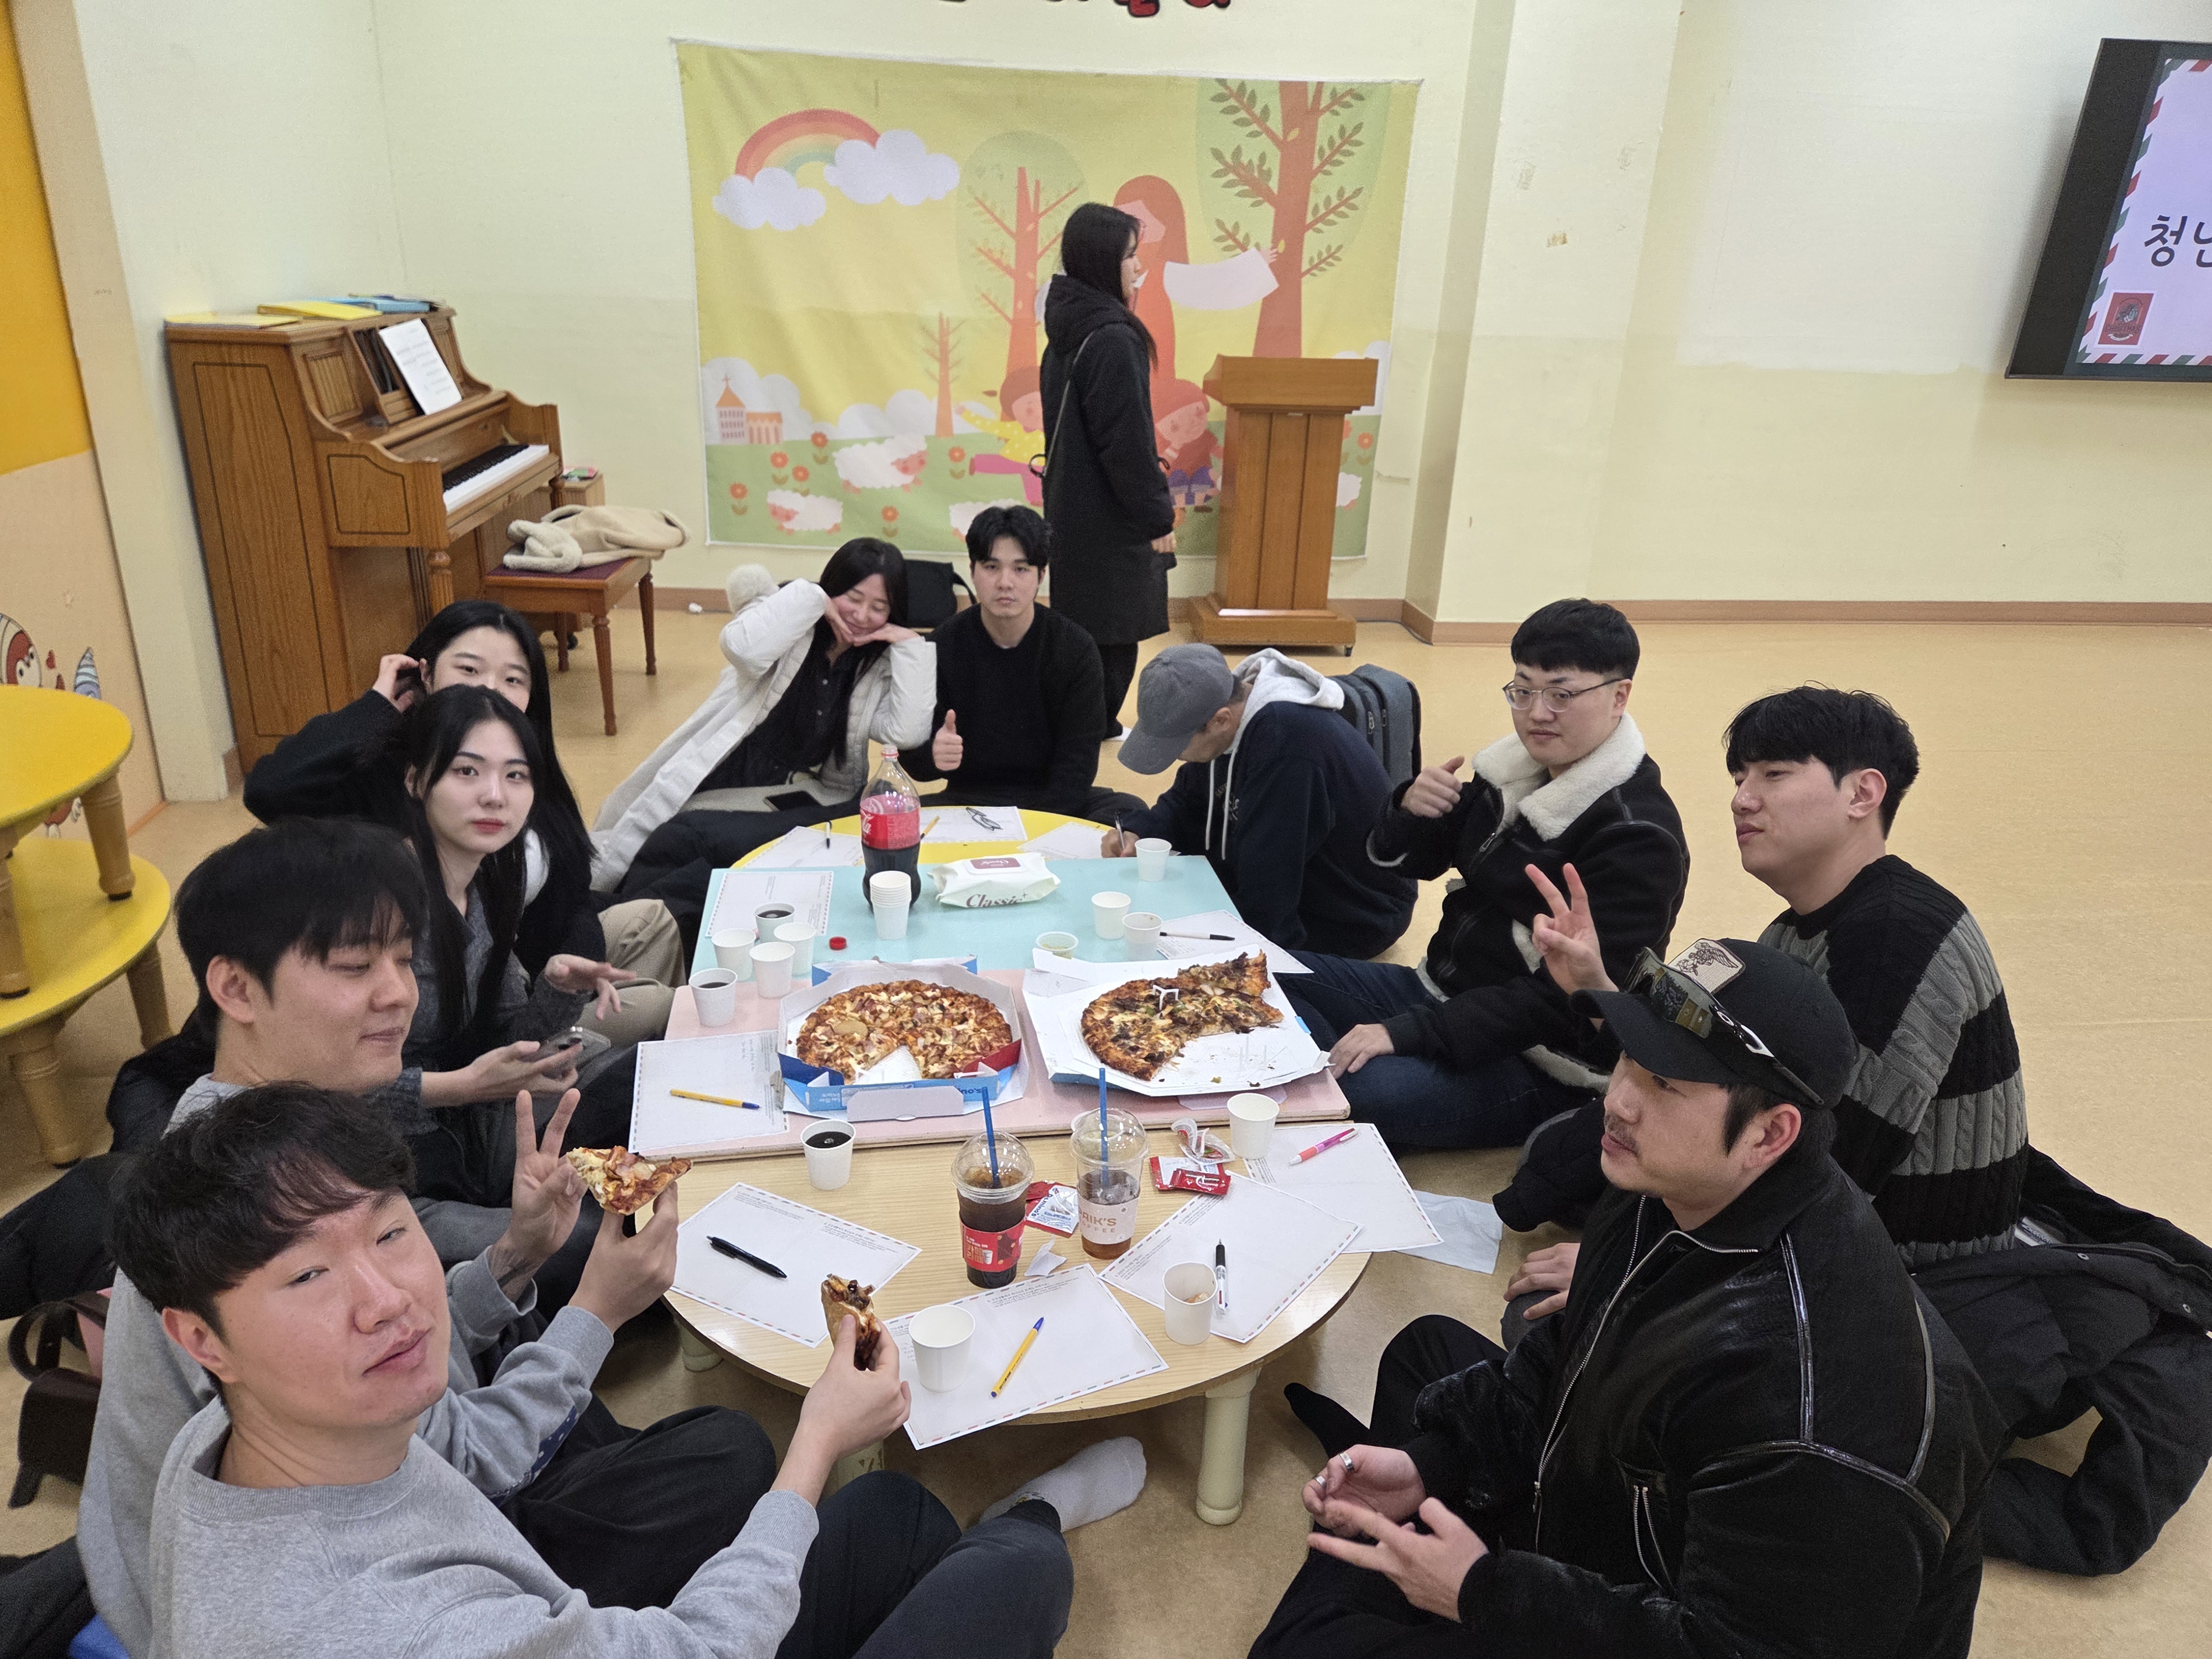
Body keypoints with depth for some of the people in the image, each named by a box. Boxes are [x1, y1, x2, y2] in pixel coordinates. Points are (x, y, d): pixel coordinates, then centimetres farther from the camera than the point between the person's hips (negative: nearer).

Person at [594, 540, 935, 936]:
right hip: (724, 788, -2)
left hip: (799, 805, 2)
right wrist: (812, 597, -15)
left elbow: (910, 732, -11)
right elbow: (742, 646, -23)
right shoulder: (793, 629, -1)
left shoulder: (880, 670, 7)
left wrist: (910, 644, -10)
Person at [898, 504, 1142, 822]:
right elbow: (911, 757, -4)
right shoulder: (941, 648, -5)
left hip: (1052, 799, 1)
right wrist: (932, 755, -30)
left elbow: (1077, 758, -6)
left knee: (1129, 810, -27)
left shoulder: (1077, 650, -5)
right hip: (968, 800, 0)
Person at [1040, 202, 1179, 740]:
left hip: (1076, 507, 10)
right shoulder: (1111, 340, -21)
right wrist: (1158, 515, -14)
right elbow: (1126, 441, -22)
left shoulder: (1071, 329, 8)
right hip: (1110, 515, -9)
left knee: (1087, 627, 19)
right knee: (1110, 631, 3)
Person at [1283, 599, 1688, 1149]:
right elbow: (1407, 862, 12)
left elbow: (1566, 997, -24)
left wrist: (1407, 1031, -29)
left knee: (1370, 1092, -35)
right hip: (1442, 991, 8)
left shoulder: (1638, 837, -20)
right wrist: (1412, 809, -13)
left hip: (1541, 1064, -8)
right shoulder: (1517, 770, 3)